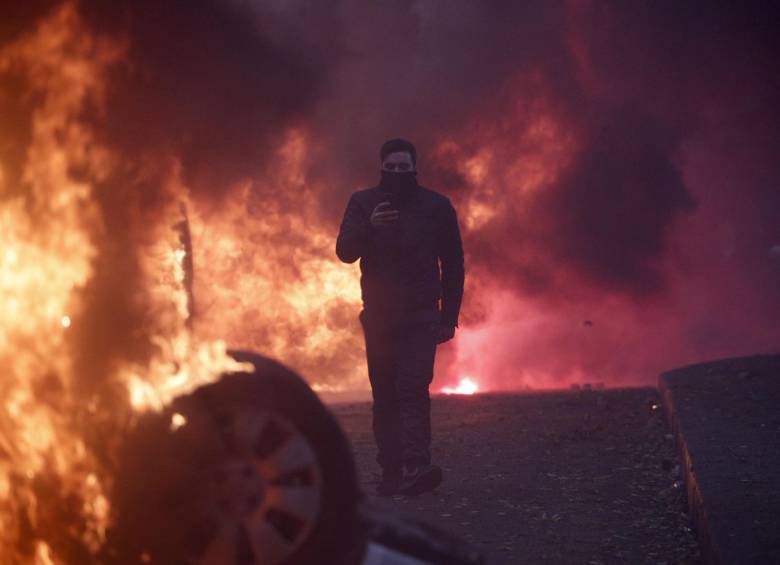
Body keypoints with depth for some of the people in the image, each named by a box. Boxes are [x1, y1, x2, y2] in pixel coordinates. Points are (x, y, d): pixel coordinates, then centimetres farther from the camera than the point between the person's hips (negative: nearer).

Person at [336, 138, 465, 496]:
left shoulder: (436, 207, 6)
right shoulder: (363, 204, 6)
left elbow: (453, 265, 10)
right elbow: (345, 251, -6)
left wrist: (449, 316, 5)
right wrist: (369, 227, -25)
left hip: (421, 317, -2)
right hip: (378, 316, 2)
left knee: (413, 388, -16)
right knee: (384, 396, 2)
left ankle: (415, 466, -28)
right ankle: (391, 473, 4)